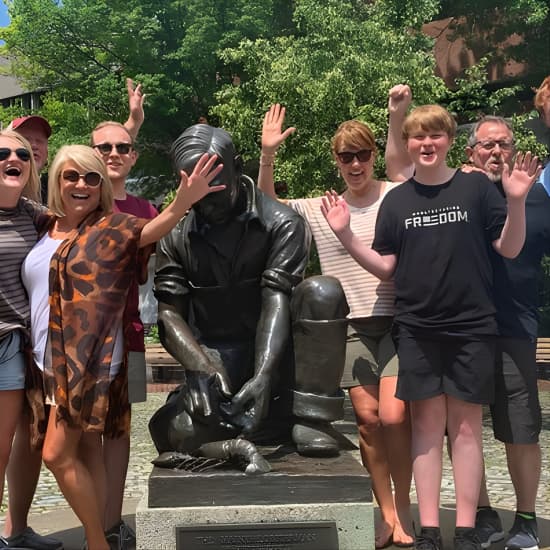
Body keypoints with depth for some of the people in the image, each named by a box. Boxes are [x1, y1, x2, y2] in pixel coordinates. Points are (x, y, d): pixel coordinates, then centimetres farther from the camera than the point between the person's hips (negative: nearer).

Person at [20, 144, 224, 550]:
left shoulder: (110, 228, -6)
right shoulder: (47, 229, 12)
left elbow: (149, 230, -26)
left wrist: (183, 202, -43)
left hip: (89, 360, -6)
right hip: (50, 360, 6)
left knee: (58, 454, -6)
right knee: (85, 451, 11)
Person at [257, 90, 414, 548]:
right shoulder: (319, 209, 8)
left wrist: (400, 115, -23)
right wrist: (268, 154, -7)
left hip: (397, 319, -2)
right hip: (352, 325, 3)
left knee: (394, 416, -11)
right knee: (367, 418, 3)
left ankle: (404, 509, 9)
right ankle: (386, 513, 15)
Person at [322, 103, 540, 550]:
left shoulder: (475, 187, 1)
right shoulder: (396, 200, 7)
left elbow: (509, 249, 0)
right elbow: (385, 266, 7)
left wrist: (517, 201, -15)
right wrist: (345, 234, -4)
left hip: (472, 327, -2)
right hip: (417, 329, 2)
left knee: (465, 426, 4)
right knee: (426, 425, 5)